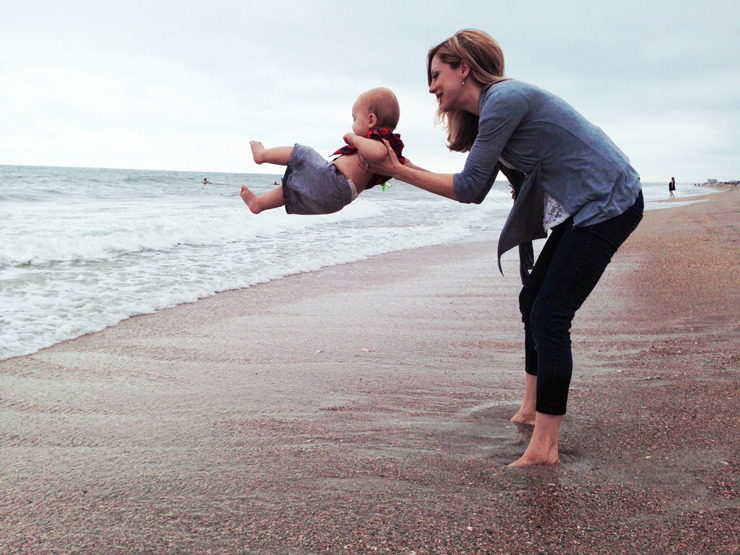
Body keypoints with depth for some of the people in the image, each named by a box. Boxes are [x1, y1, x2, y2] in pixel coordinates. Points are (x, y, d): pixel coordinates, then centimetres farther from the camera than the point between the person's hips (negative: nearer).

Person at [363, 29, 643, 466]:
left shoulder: (504, 99, -18)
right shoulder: (494, 107, 13)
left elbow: (468, 187, -18)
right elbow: (476, 191, 12)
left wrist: (398, 171, -10)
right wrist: (406, 169, 10)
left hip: (608, 204, -10)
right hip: (583, 207, 10)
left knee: (549, 317, -12)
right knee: (534, 301, 15)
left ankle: (544, 447, -7)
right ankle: (531, 410, 28)